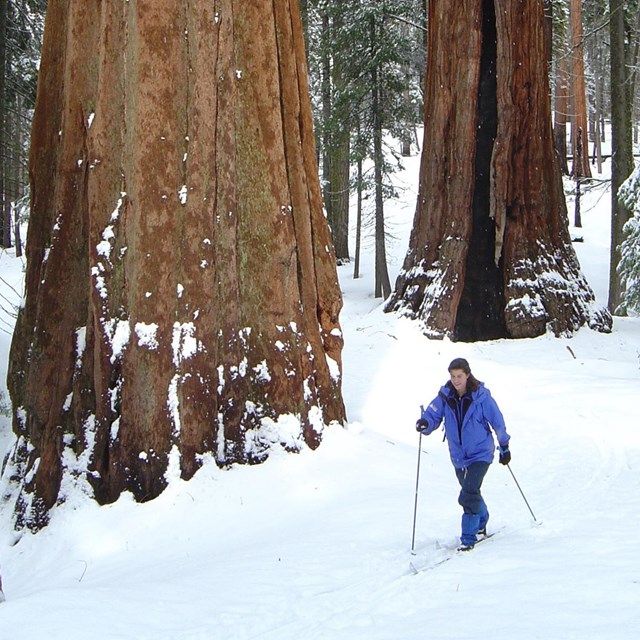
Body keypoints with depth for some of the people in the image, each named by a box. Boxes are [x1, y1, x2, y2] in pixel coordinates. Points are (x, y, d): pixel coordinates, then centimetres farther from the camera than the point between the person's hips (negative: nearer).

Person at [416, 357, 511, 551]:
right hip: (459, 456, 5)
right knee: (471, 492, 22)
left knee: (468, 495, -19)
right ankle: (481, 523, 48)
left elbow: (497, 421, -4)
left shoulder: (481, 396, -14)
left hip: (480, 453, -5)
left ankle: (468, 538, -12)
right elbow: (433, 414, -11)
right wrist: (425, 423, -36)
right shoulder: (445, 396, -6)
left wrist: (504, 447, 4)